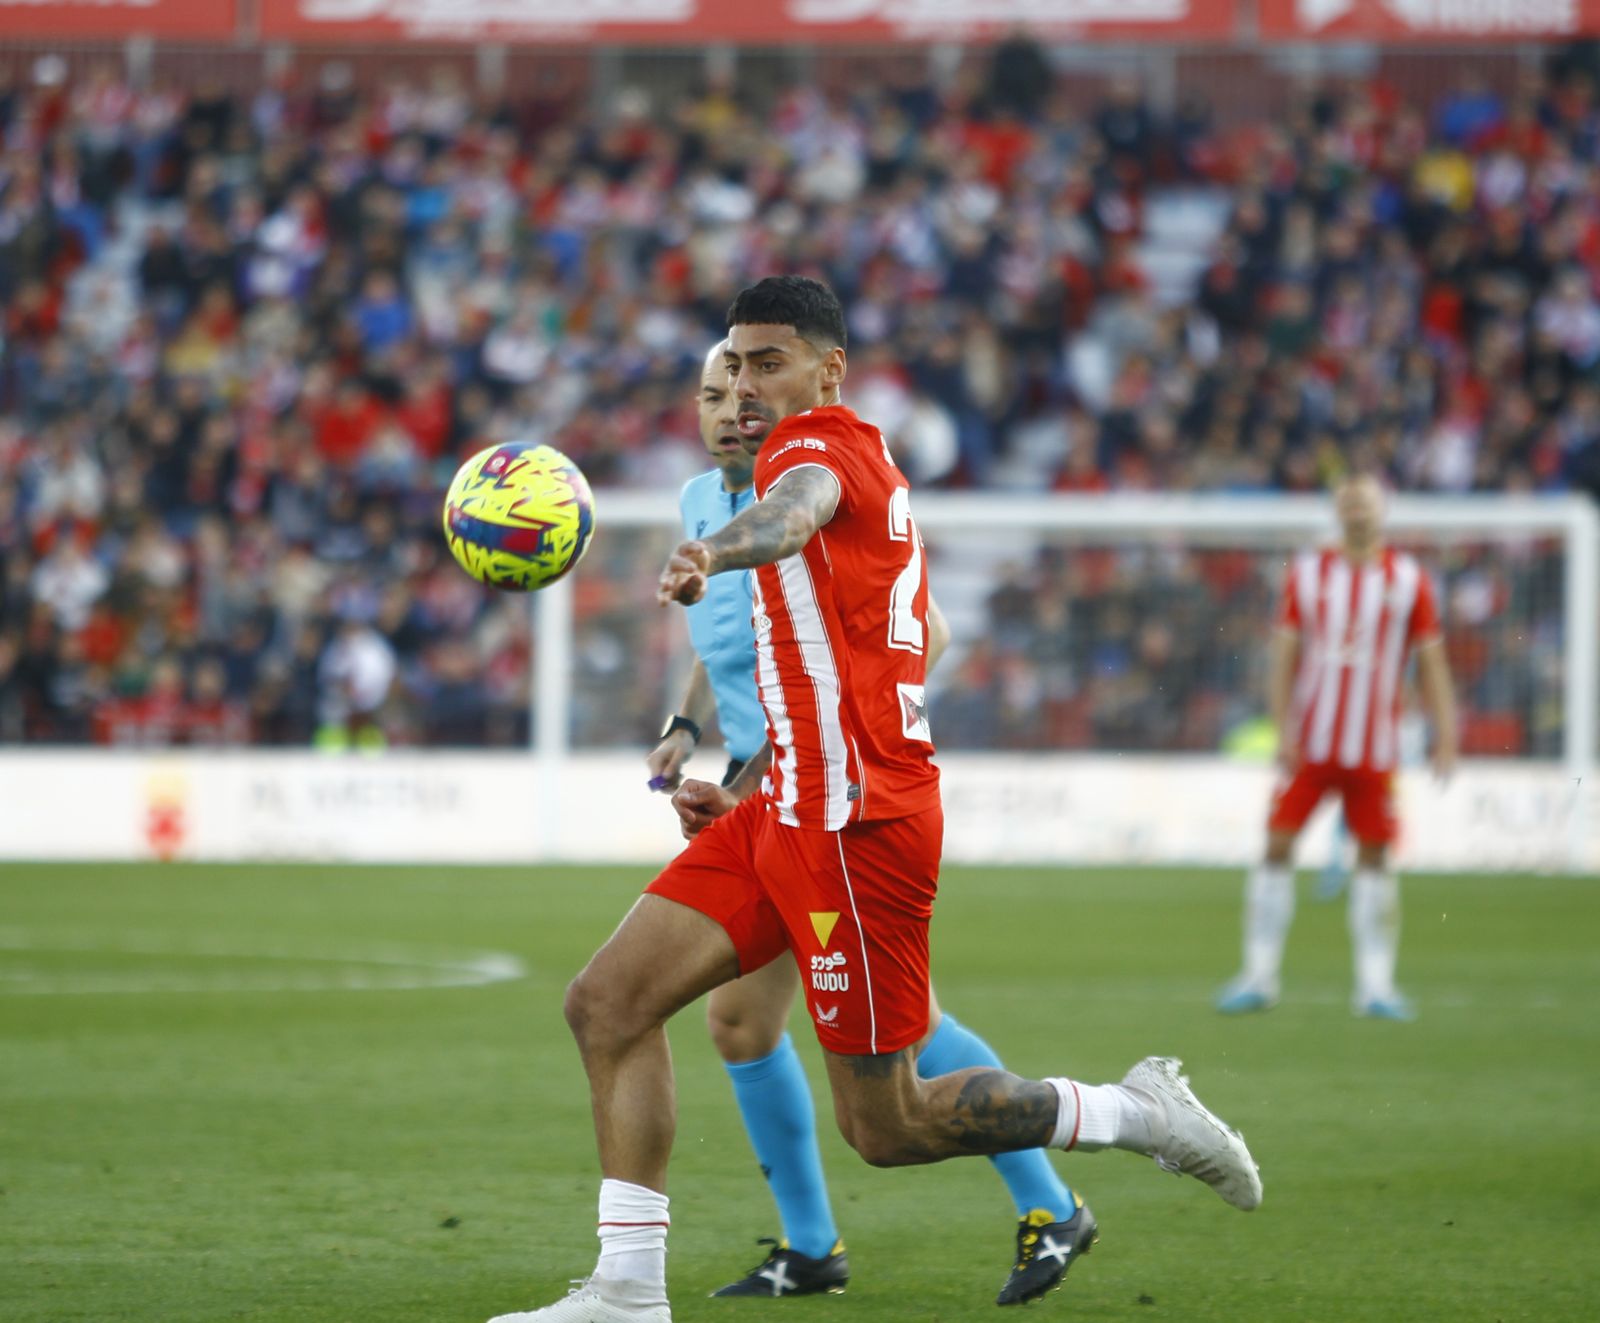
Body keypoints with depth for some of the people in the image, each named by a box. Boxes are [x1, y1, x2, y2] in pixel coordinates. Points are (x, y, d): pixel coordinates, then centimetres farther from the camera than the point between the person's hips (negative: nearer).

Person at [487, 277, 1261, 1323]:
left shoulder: (819, 444, -8)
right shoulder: (866, 470, 21)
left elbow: (797, 509, -36)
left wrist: (718, 552, -59)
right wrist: (740, 791, 25)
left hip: (851, 823, -10)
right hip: (791, 809, 10)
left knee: (884, 1125, -4)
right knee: (607, 1002, 1)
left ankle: (1135, 1114, 11)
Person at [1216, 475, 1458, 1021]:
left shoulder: (1408, 580, 3)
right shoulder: (1307, 573, 4)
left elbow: (1431, 661, 6)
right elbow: (1284, 654, 3)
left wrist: (1446, 736, -1)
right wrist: (1283, 728, -6)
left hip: (1372, 748, 0)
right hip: (1309, 744, 0)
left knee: (1374, 856, 1)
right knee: (1278, 847, -2)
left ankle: (1375, 983, 6)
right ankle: (1258, 976, 6)